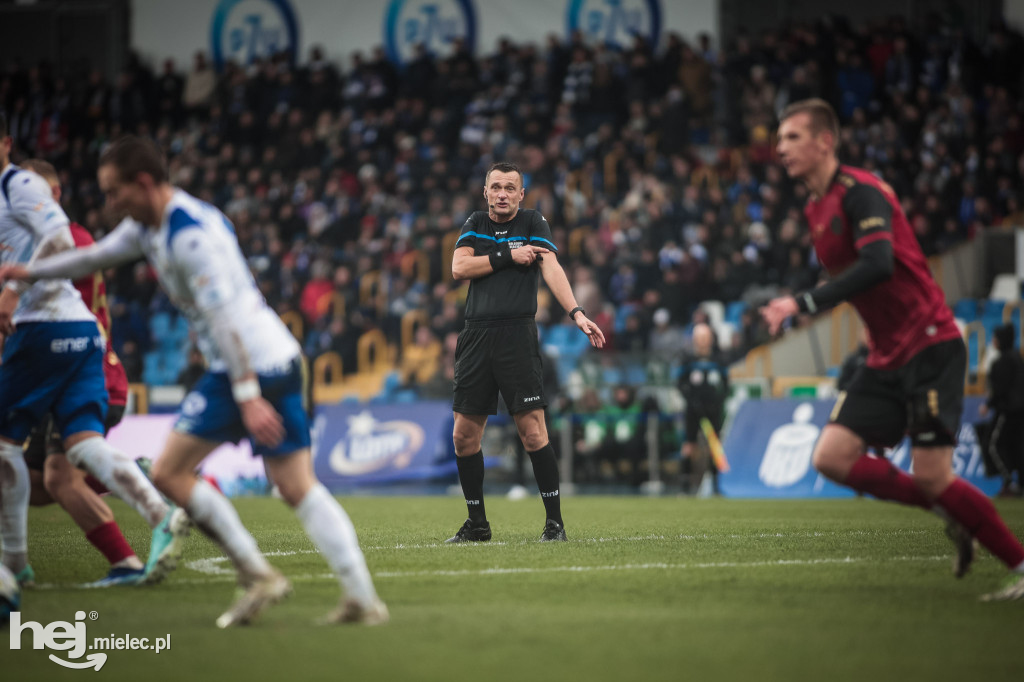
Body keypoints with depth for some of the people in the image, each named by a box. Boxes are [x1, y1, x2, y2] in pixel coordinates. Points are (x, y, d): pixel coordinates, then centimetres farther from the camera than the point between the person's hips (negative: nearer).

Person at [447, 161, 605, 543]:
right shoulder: (474, 225, 14)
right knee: (464, 435, 4)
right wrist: (507, 256, -8)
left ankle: (554, 521, -2)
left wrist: (576, 313, -23)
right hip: (477, 336, 4)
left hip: (517, 337, -3)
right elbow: (459, 268, 0)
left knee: (532, 431, -10)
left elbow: (551, 269, -9)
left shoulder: (533, 223, 5)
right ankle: (477, 524, 18)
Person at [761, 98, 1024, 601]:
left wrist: (802, 304, -31)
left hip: (930, 347, -9)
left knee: (931, 475, -15)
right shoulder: (816, 210, 14)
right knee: (832, 457, -4)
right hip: (887, 358, 9)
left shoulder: (860, 192, -15)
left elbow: (877, 265, -30)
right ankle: (952, 514, 9)